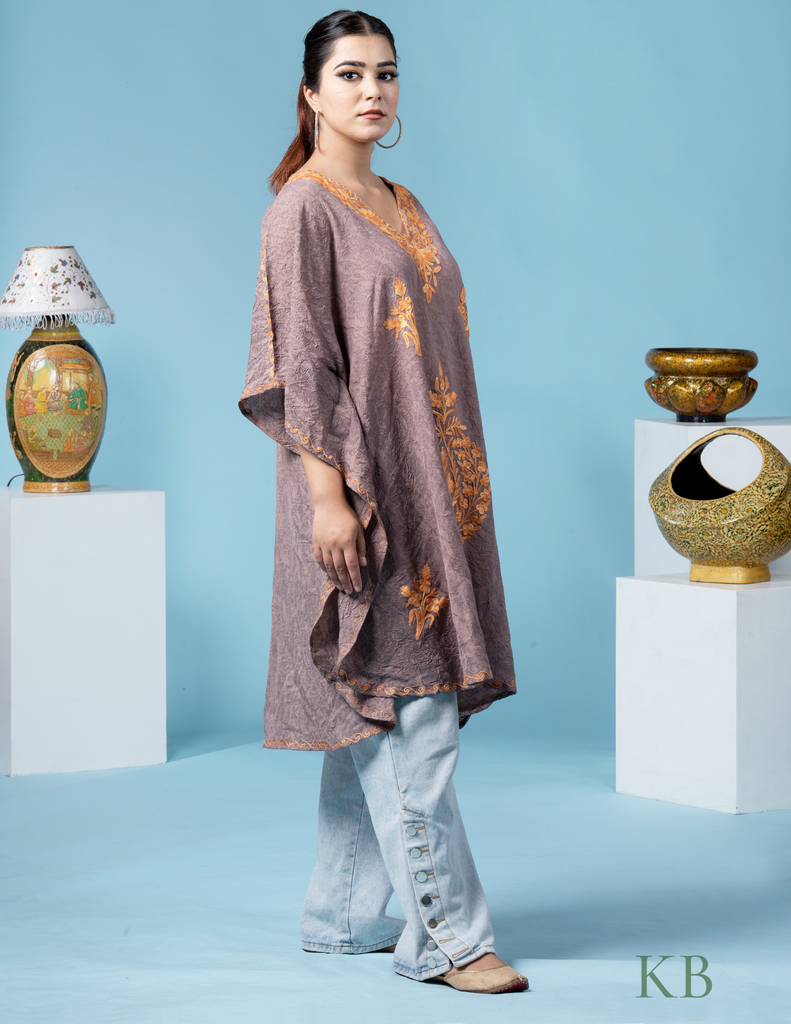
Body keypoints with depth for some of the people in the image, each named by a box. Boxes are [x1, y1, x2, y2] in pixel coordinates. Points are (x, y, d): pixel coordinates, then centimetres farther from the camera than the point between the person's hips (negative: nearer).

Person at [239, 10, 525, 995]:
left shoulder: (400, 205, 17)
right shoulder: (303, 206, -8)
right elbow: (303, 361, -14)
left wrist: (450, 487, 18)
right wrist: (329, 493, -20)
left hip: (425, 489, 9)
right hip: (361, 486, -9)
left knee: (375, 716, 11)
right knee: (412, 712, -9)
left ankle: (344, 912, 19)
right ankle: (444, 930, -4)